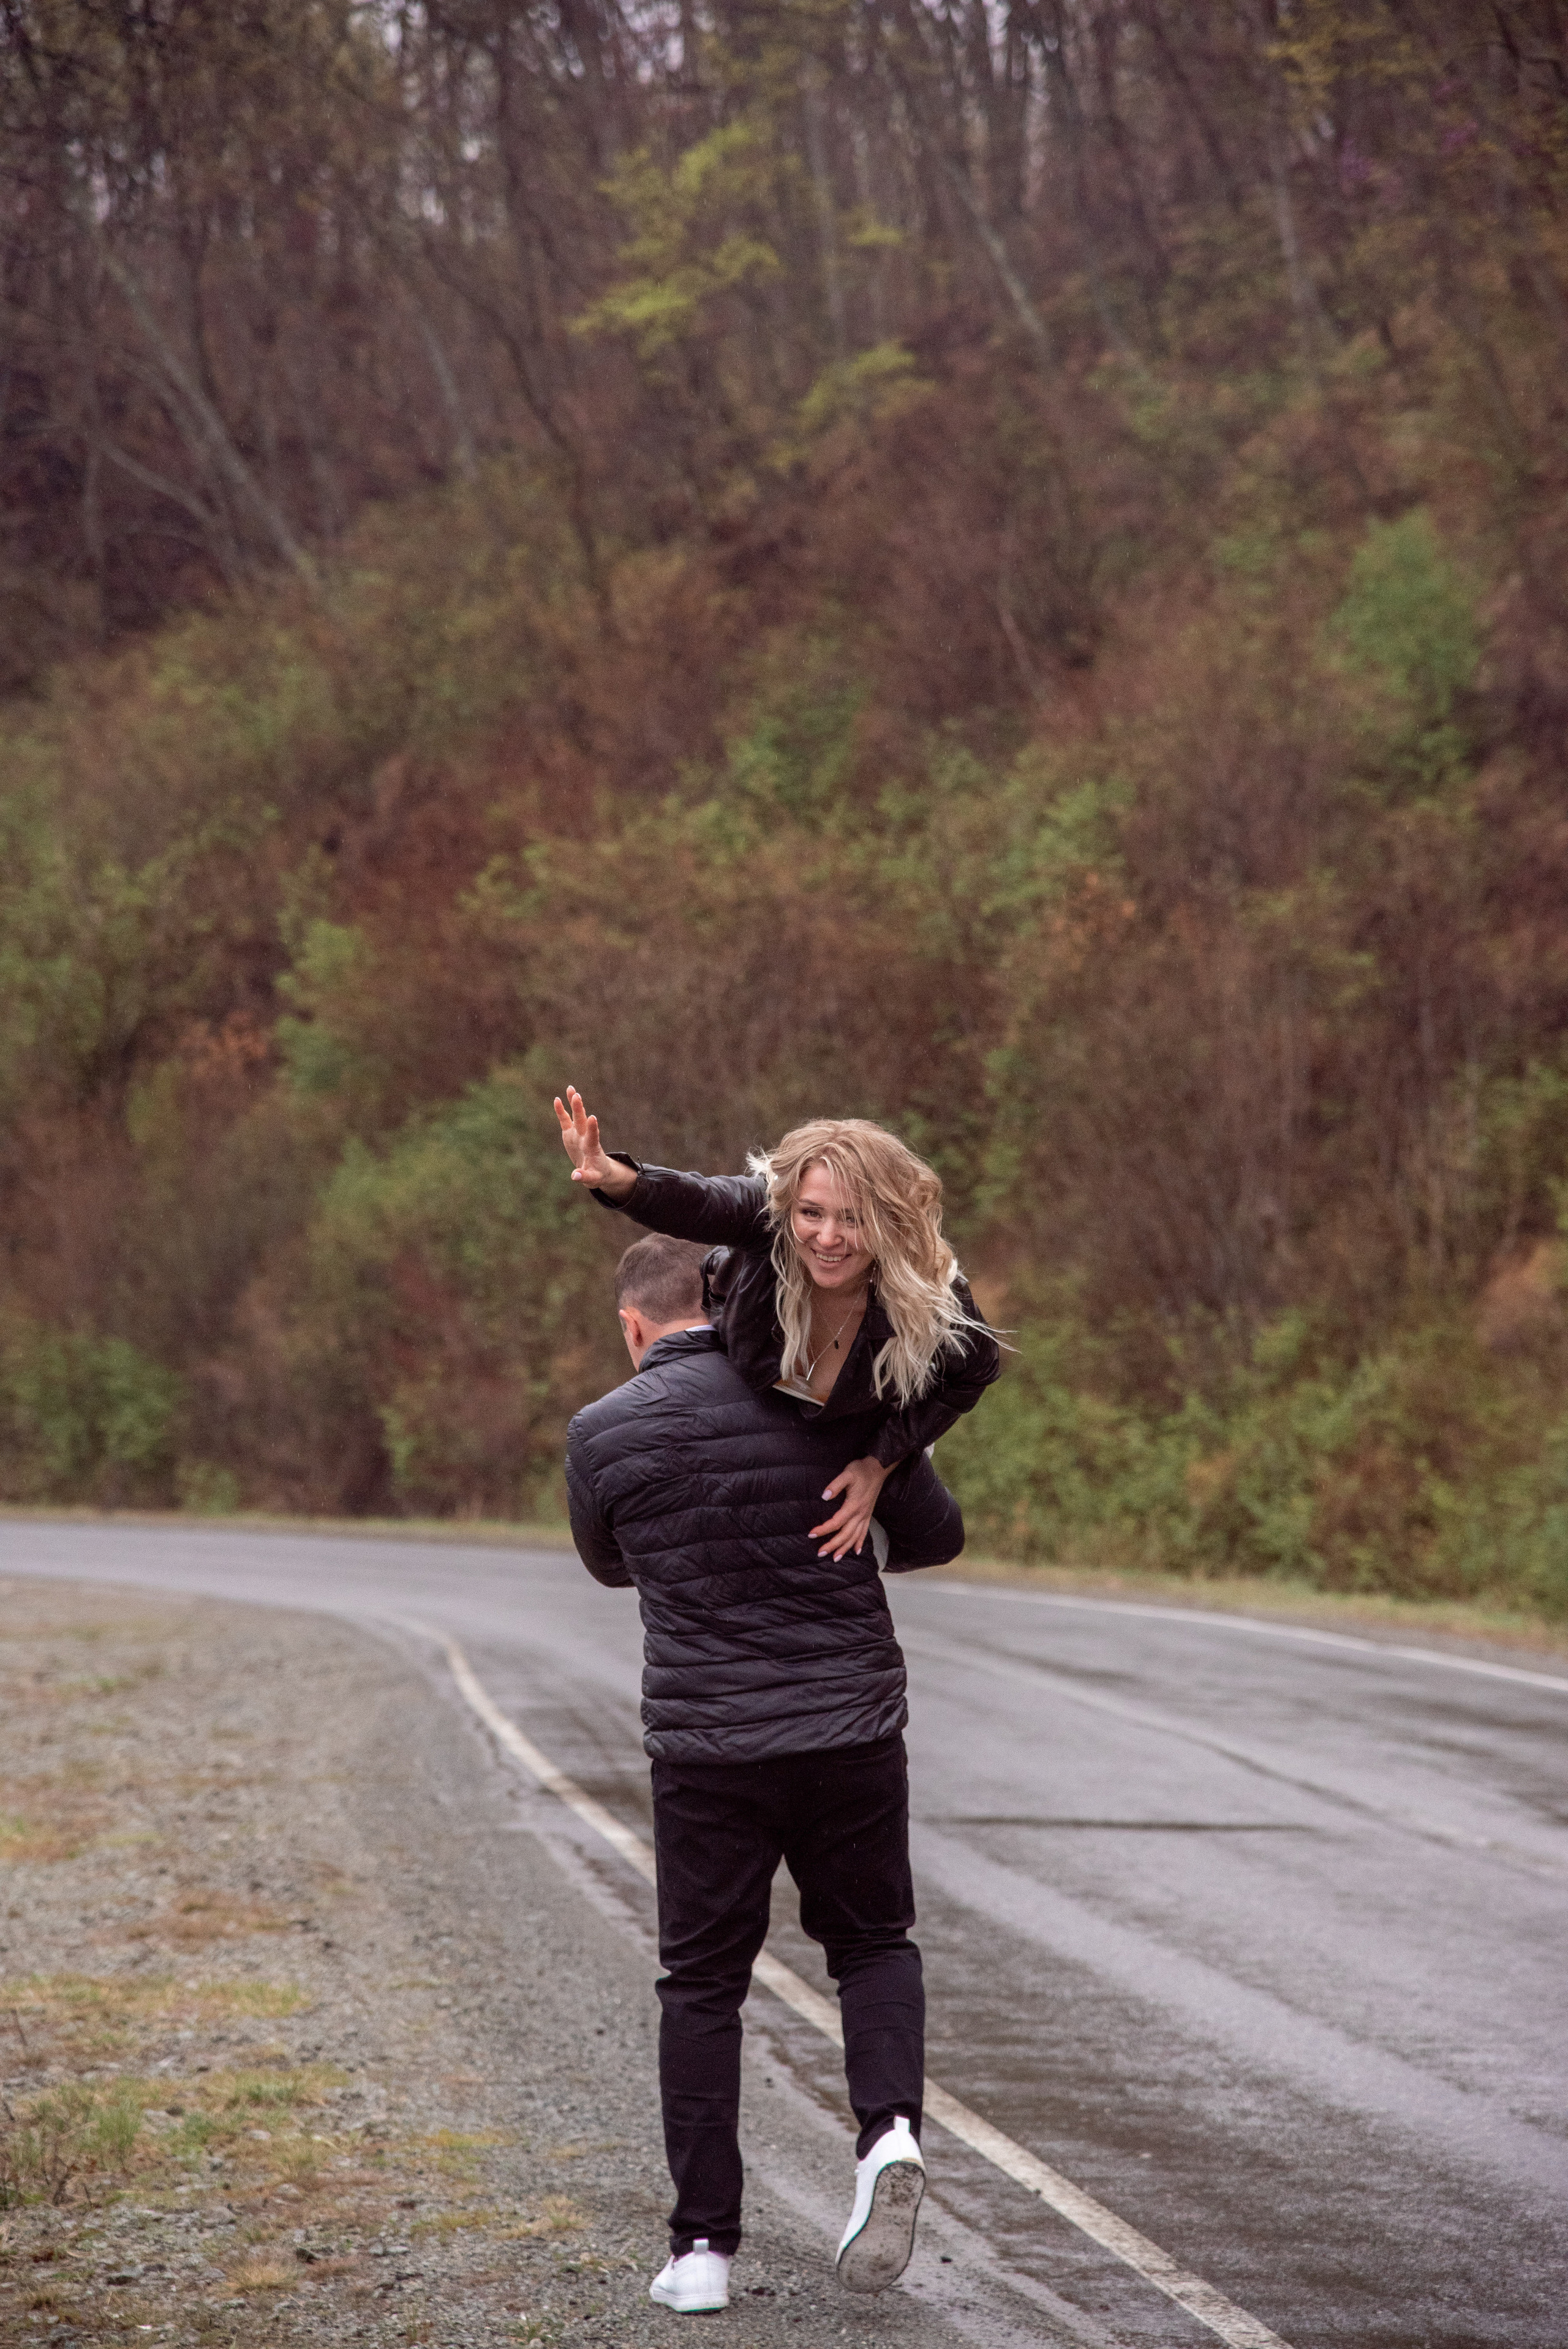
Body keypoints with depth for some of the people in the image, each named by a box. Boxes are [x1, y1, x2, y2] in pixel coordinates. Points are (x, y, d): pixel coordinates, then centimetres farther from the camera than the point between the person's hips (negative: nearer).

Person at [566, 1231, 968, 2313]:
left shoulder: (605, 1432, -3)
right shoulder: (837, 1402, -4)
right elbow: (938, 1534, 8)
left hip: (707, 1746, -1)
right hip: (852, 1730, 1)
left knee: (703, 1986, 11)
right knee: (874, 1942, 20)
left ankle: (704, 2246, 8)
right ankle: (891, 2128, -6)